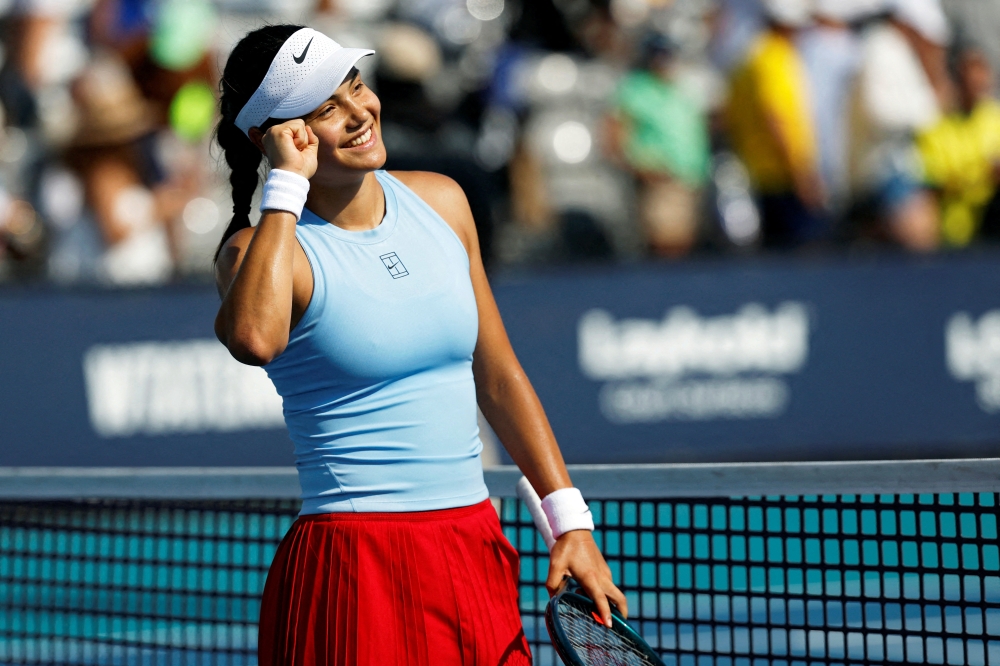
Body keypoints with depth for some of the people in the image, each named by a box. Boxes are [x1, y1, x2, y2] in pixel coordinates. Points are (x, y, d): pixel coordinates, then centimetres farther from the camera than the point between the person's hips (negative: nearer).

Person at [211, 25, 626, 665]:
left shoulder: (440, 202, 9)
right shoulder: (263, 246, -9)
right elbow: (255, 339, -34)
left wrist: (570, 519, 10)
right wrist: (288, 183, -23)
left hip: (478, 555, 6)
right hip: (356, 576, -5)